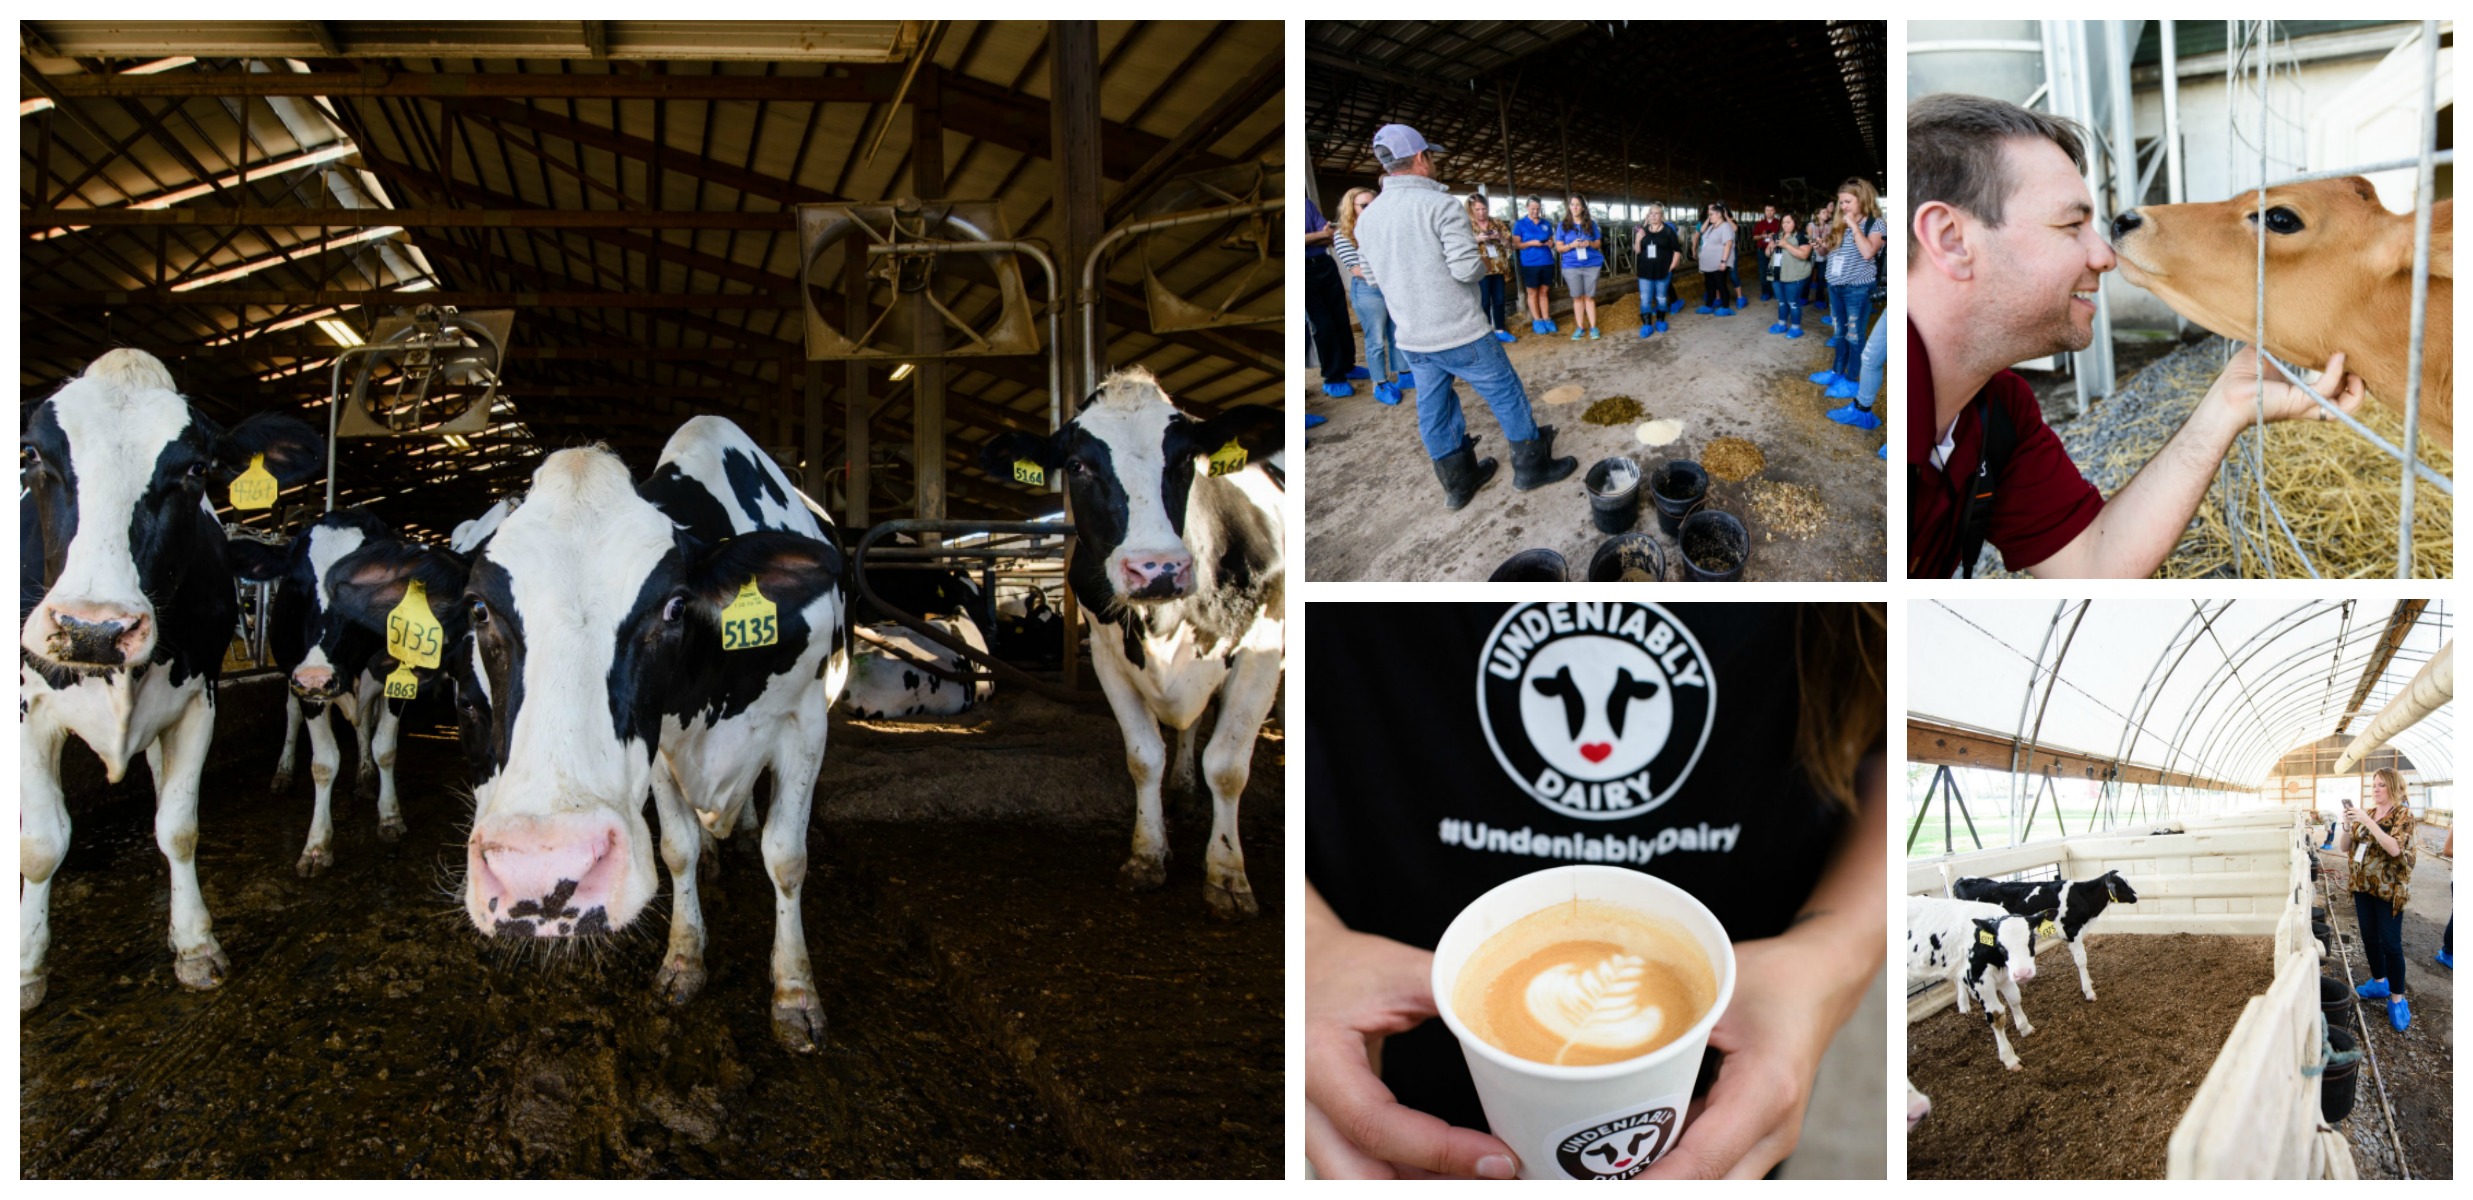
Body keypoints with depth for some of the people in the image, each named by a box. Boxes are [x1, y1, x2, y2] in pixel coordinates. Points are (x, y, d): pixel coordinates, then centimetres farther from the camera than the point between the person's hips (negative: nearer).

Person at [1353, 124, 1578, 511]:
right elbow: (1467, 268, -21)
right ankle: (1532, 465, 18)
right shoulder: (1441, 205, -17)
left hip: (1411, 338, 6)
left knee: (1433, 409, 14)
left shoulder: (1367, 219, 3)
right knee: (1507, 394, 9)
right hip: (1459, 333, -6)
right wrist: (1483, 262, 0)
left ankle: (1459, 482, 24)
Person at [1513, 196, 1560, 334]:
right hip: (1530, 263, -4)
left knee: (1544, 292, 8)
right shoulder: (1520, 224, -1)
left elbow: (1551, 240, 19)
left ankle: (1546, 320, 11)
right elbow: (1516, 244, -4)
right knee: (1532, 293, 2)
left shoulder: (1546, 224, 11)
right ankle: (1537, 321, 7)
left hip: (1547, 262, 4)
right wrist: (1532, 243, -17)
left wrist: (1550, 243, -5)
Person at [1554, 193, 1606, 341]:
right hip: (1571, 266, 0)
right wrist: (1571, 245, -17)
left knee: (1589, 297, 3)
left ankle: (1593, 327, 6)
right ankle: (1580, 328, 11)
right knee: (1577, 297, 5)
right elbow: (1558, 247, 1)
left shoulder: (1591, 224, 4)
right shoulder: (1563, 226, 1)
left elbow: (1598, 244, 9)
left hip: (1591, 265, 0)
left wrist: (1589, 243, -13)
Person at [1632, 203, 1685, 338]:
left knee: (1661, 298, 9)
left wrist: (1671, 267, -7)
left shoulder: (1668, 231, -2)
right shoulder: (1642, 230, 7)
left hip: (1663, 272, -2)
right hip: (1645, 272, 2)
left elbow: (1677, 251, 0)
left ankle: (1660, 321, 23)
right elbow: (1636, 251, 7)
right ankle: (1646, 325, 0)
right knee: (1645, 299, -2)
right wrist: (1638, 240, -12)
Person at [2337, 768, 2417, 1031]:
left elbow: (2395, 848, -24)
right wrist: (2348, 825, -11)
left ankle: (2397, 999, 1)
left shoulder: (2403, 814, -9)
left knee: (2390, 943, -6)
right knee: (2369, 938, 14)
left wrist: (2367, 821, -28)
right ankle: (2379, 983, 31)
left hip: (2389, 888, -6)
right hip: (2363, 884, 6)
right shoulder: (2365, 813, 7)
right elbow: (2344, 847, 7)